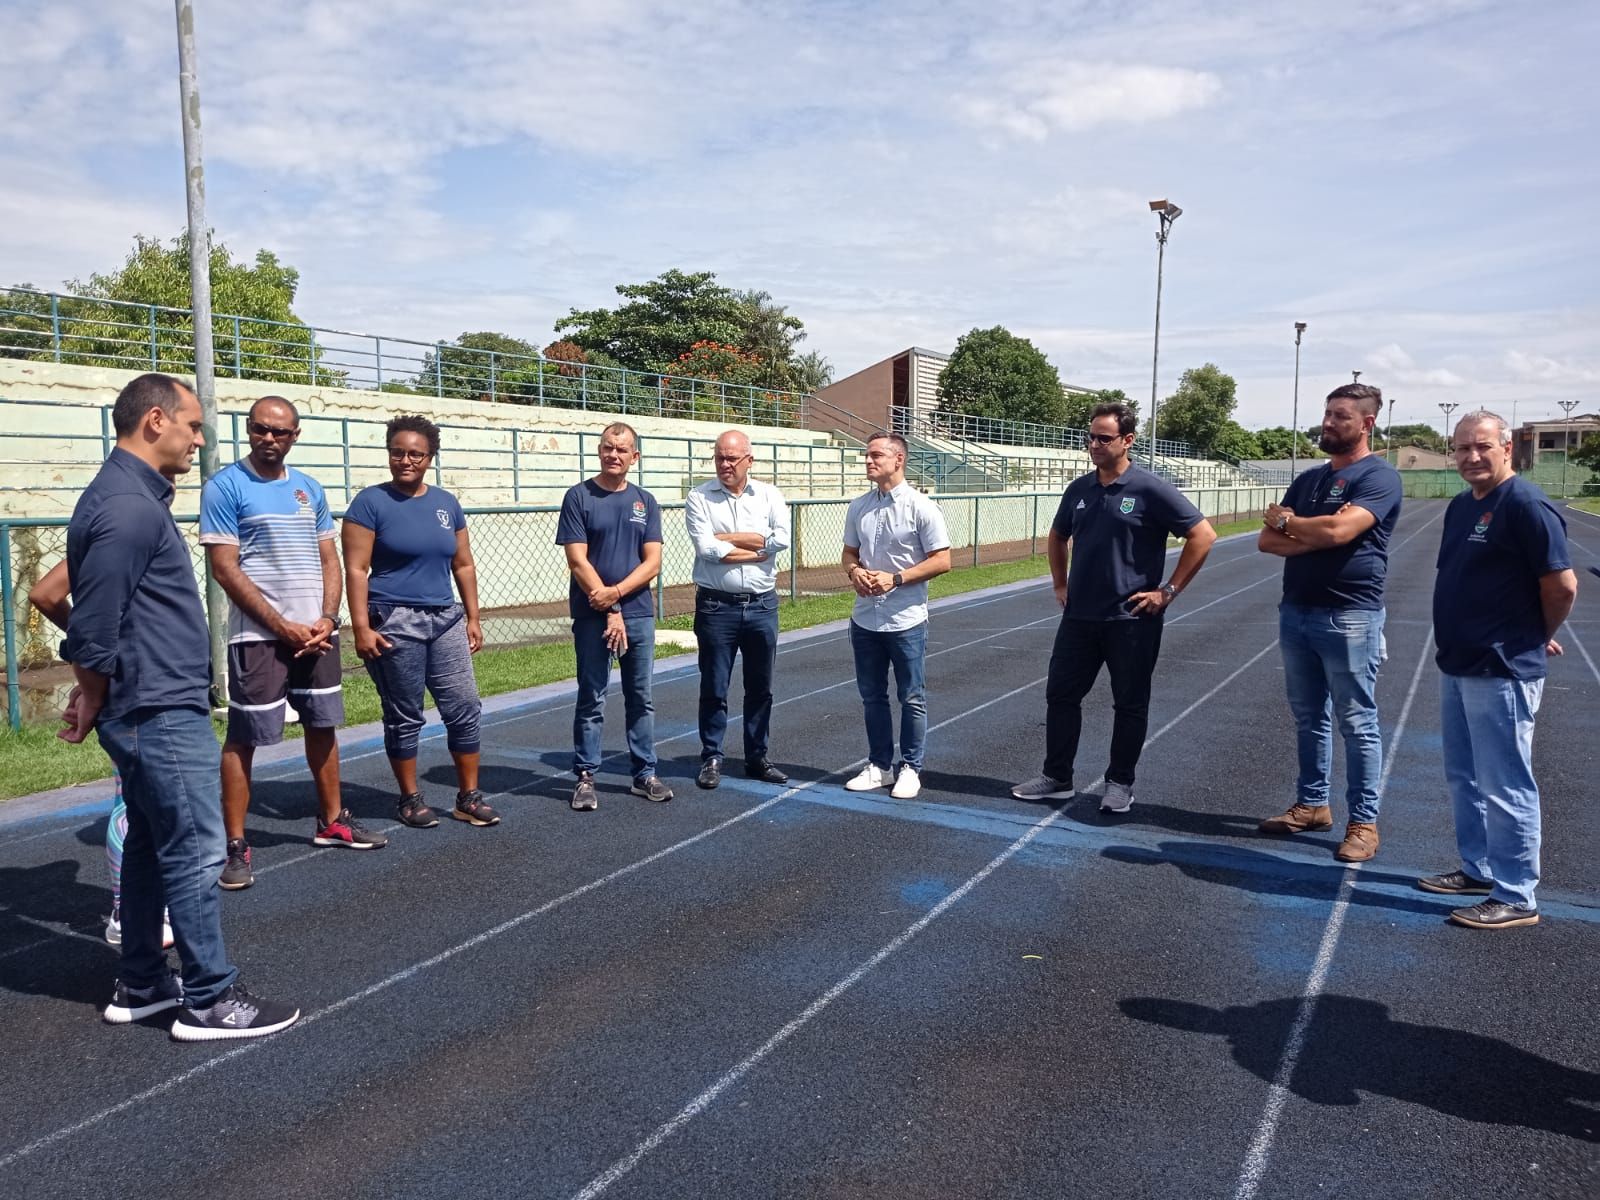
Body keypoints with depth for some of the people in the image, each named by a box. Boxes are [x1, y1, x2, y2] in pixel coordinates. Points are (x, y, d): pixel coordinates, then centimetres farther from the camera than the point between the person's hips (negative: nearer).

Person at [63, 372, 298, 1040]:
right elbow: (93, 629, -19)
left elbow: (101, 611, 19)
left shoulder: (131, 495, 13)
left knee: (148, 847, 16)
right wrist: (92, 703, -4)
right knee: (195, 853, -2)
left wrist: (99, 699, 17)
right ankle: (209, 1001, 8)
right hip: (163, 714, -10)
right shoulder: (130, 507, -19)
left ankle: (141, 986, 28)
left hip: (151, 711, 10)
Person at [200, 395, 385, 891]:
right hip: (258, 636, -6)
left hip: (317, 632, 6)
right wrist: (282, 627, -14)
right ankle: (235, 845, 9)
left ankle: (332, 821, 29)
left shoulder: (310, 490, 11)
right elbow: (225, 569, -11)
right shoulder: (224, 487, -6)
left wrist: (327, 619, -4)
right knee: (243, 737, 0)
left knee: (323, 725, 14)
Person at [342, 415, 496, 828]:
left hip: (446, 620, 5)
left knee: (465, 708, 3)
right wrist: (361, 627, -15)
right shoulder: (370, 502, -4)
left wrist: (472, 617, 11)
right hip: (393, 623, -5)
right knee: (404, 717, 5)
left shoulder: (447, 503, 10)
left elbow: (464, 565, 15)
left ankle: (469, 797, 14)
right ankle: (410, 798, 20)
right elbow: (356, 570, -9)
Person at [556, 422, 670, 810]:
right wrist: (610, 611, -12)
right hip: (592, 617, -3)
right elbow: (578, 561, -8)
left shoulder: (645, 502, 8)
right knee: (591, 701, 3)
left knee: (641, 699, 9)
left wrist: (615, 592, -13)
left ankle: (645, 774, 19)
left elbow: (653, 562, 2)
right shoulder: (579, 497, -2)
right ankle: (585, 777, 12)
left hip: (639, 614, 3)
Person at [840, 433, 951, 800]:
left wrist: (896, 579, -18)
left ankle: (911, 768, 18)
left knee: (912, 699, 6)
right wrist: (854, 571, -8)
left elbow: (942, 561, -11)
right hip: (865, 619, 5)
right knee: (872, 696, 13)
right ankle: (879, 766, 26)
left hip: (906, 621, -5)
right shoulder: (858, 507, 7)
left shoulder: (921, 507, -10)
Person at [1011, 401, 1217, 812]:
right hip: (1079, 615, 6)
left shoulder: (1150, 489, -10)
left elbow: (1203, 536, -10)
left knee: (1130, 704, 6)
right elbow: (1058, 537, 25)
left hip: (1132, 619, -5)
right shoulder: (1079, 489, 7)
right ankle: (1057, 777, 20)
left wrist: (1168, 590, -11)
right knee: (1061, 694, 8)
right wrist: (1060, 584, 15)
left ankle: (1120, 783, 20)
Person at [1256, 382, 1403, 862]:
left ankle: (1363, 822, 9)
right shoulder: (1308, 479, 14)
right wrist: (1313, 537, -11)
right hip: (1296, 613, 7)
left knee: (1357, 724, 1)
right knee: (1309, 718, 15)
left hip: (1349, 619, -7)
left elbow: (1338, 530, -23)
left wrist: (1284, 521, -5)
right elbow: (1267, 541, 8)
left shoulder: (1378, 477, -8)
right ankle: (1312, 804, 26)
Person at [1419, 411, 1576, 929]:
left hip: (1502, 671, -9)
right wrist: (1456, 643, 13)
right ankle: (1478, 869, 33)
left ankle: (1515, 897, 9)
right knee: (1464, 779, 19)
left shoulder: (1525, 505, -15)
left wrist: (1540, 636, -2)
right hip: (1458, 665, 9)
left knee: (1504, 786, -2)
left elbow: (1562, 585, -17)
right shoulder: (1461, 506, 12)